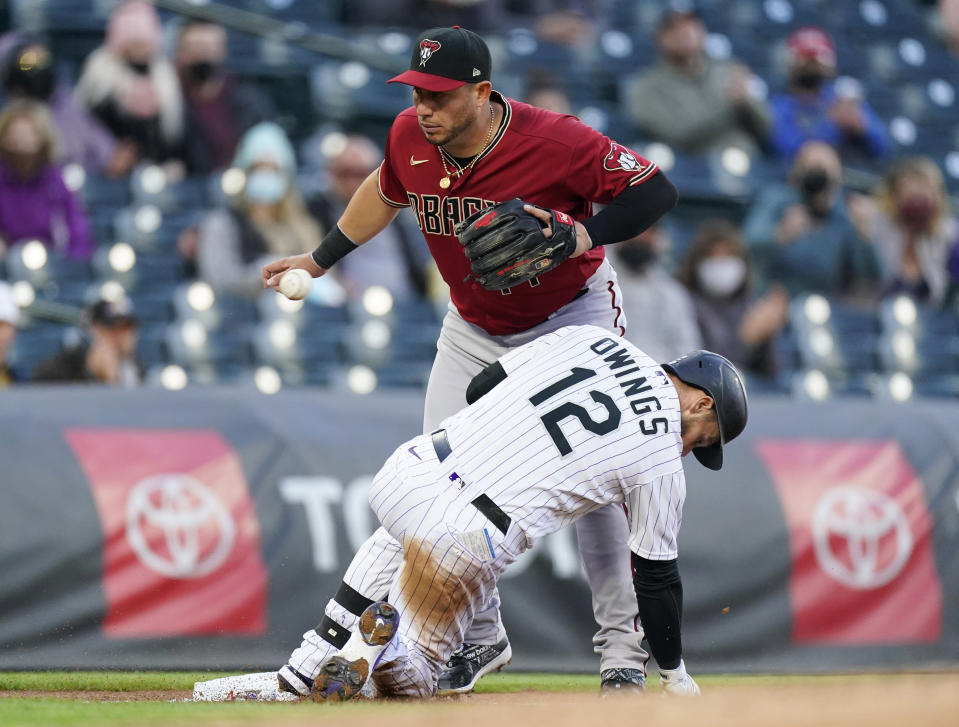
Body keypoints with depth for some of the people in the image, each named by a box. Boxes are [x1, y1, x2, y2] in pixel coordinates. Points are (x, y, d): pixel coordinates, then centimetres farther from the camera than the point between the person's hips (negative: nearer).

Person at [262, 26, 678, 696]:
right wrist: (320, 260, 13)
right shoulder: (410, 138, -15)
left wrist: (579, 236, -37)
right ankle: (481, 640, 18)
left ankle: (623, 647, 2)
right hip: (473, 330, 5)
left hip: (573, 319, -5)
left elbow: (657, 190, -24)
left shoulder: (555, 141, -31)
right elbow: (385, 193, 8)